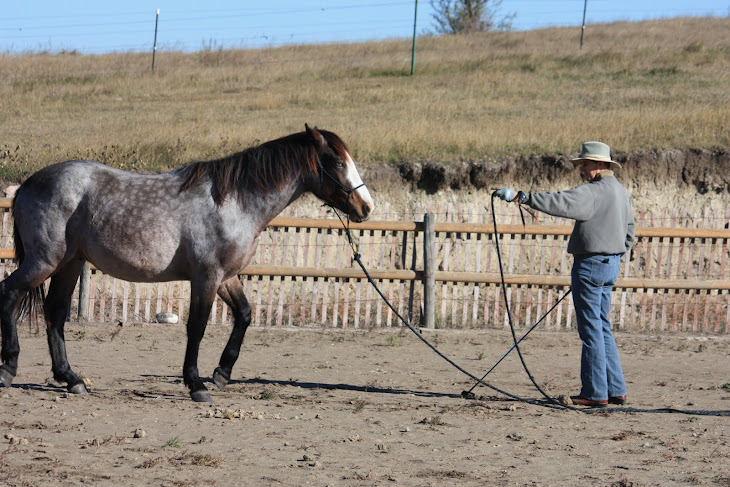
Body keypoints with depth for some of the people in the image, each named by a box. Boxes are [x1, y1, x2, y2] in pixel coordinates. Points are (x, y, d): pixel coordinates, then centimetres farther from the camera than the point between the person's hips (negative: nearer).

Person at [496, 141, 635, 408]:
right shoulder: (621, 192, 14)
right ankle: (615, 390, 16)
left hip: (590, 263, -10)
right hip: (611, 265, 10)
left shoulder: (594, 191, -17)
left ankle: (595, 393, -3)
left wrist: (522, 197, -29)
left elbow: (560, 202, -28)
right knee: (602, 327, 16)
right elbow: (629, 236, 21)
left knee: (591, 329, -5)